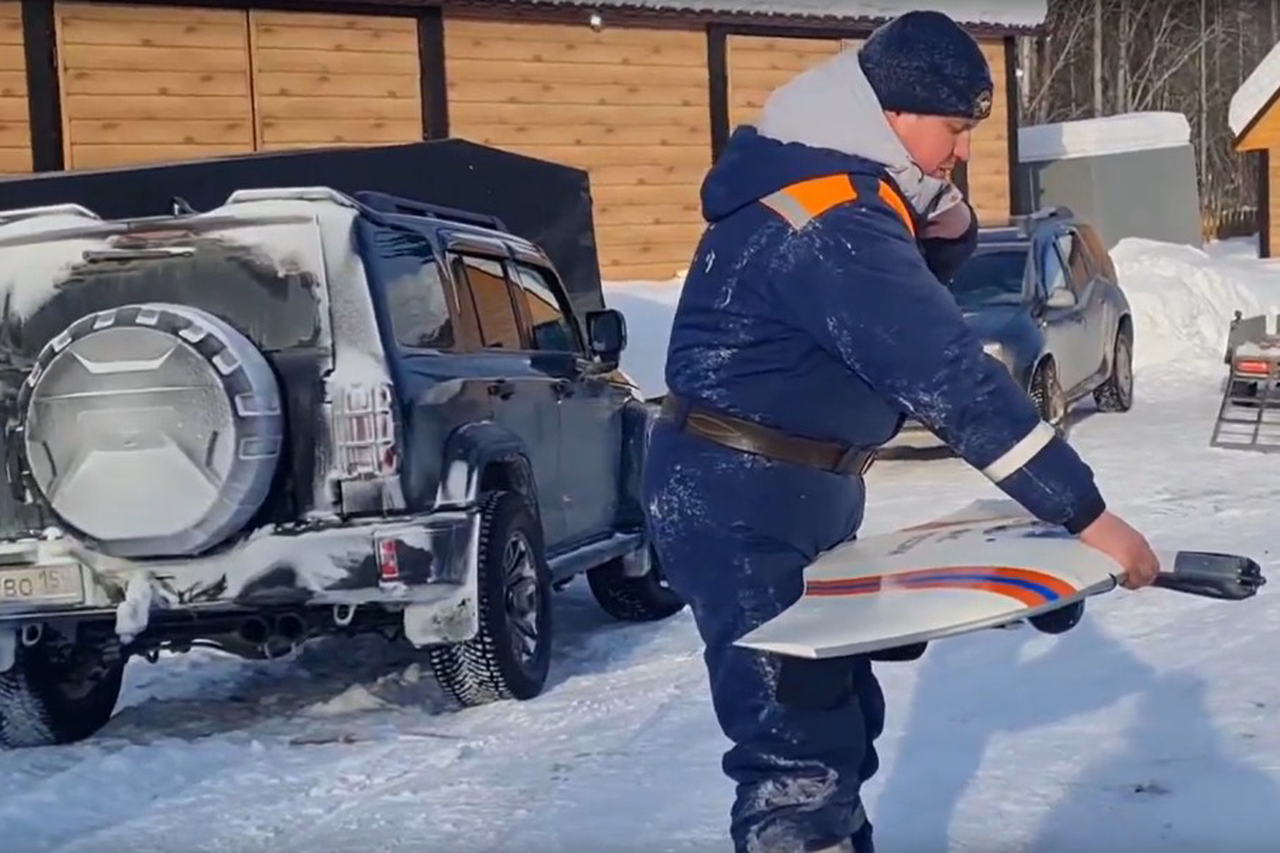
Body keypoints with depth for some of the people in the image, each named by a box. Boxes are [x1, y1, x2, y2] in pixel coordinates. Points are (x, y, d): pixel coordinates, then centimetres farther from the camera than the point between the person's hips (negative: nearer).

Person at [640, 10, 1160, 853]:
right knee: (801, 743, -10)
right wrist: (1085, 514, -27)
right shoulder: (831, 221, -26)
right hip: (739, 505, -11)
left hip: (799, 491, 11)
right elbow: (950, 377, -30)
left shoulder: (844, 188, 6)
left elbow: (912, 300, 18)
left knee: (840, 712, 20)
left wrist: (946, 226, -5)